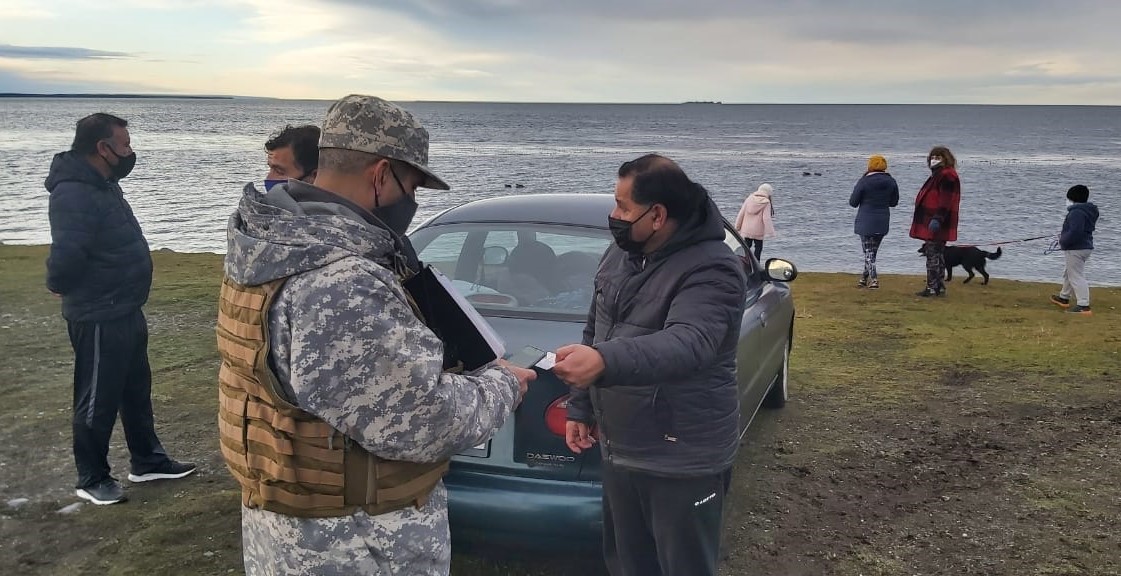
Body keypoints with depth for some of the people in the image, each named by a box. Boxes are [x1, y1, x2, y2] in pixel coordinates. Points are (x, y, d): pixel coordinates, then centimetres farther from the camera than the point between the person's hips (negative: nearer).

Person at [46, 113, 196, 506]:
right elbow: (65, 257, -32)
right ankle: (92, 479, 21)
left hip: (126, 311, 10)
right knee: (98, 400, 5)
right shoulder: (74, 194, -24)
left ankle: (147, 461, 35)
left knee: (136, 391, 20)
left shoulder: (103, 185, 9)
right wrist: (62, 287, -14)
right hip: (98, 319, -10)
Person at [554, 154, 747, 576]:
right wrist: (580, 408, 15)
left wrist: (605, 362, -54)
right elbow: (595, 333, 16)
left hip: (682, 462, -8)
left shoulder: (712, 269, -21)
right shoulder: (620, 254, 5)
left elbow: (688, 344, -39)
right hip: (618, 448, 8)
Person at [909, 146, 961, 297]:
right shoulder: (937, 175, 22)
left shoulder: (947, 176, -12)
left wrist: (937, 218, -29)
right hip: (931, 223, 11)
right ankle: (940, 287, 18)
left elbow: (946, 201, -22)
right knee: (936, 254, 13)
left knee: (933, 254, -10)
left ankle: (932, 288, -9)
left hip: (937, 224, -11)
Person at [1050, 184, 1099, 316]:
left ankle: (1084, 306, -12)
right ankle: (1064, 297, 41)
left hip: (1075, 249, -11)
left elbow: (1075, 232, -30)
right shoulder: (1087, 211, 12)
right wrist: (1064, 235, 12)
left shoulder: (1076, 212, -22)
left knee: (1076, 276, -9)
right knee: (1069, 273, 26)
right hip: (1086, 246, 11)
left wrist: (1063, 241, -14)